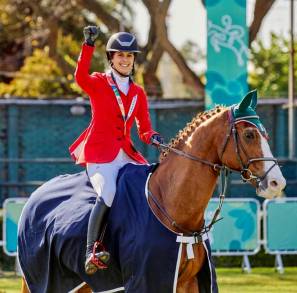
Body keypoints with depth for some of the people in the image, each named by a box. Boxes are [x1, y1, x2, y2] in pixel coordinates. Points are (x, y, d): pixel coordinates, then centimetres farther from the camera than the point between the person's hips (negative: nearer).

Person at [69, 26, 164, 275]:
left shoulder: (138, 93, 17)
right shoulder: (98, 83, 3)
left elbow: (144, 129, 16)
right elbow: (81, 78, -22)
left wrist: (152, 137, -8)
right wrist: (89, 45, -32)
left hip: (126, 154, 6)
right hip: (99, 154, -6)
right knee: (108, 194, -30)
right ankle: (92, 249, -33)